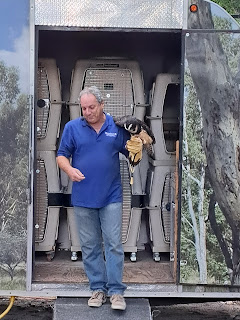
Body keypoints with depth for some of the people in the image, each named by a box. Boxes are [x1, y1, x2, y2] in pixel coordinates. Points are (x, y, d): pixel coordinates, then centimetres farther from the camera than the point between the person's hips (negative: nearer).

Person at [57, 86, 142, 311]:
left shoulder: (117, 127, 3)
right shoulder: (72, 127, 2)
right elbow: (61, 156, 4)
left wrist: (134, 149, -14)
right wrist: (69, 169, -17)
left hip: (111, 197, -1)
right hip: (83, 198, 1)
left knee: (114, 244, -2)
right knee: (90, 247, 9)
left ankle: (116, 291, 6)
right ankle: (98, 288, 20)